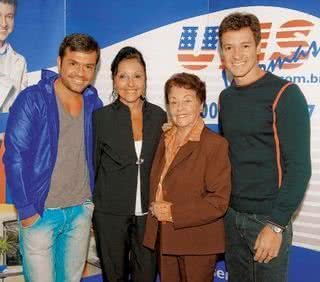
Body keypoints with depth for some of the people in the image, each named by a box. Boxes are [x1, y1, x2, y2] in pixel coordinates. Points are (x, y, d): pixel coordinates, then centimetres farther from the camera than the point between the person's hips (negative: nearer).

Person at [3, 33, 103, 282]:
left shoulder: (93, 103, 3)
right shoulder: (32, 100, -11)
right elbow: (14, 157, -13)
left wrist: (92, 201, 7)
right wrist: (27, 210, -14)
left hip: (81, 211, 5)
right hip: (39, 213, -4)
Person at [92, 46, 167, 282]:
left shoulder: (158, 115, 1)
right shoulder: (101, 117, -6)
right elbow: (92, 166, 0)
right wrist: (89, 210, 2)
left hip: (148, 213, 2)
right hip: (110, 214, -2)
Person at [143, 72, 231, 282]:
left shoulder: (215, 144, -13)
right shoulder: (166, 139, 9)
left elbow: (219, 201, -16)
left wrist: (173, 213, -18)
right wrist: (156, 209, 2)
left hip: (198, 244, -6)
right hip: (165, 239, 6)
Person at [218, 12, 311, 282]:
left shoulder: (284, 95, -12)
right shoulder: (226, 97, 8)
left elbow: (299, 167, -15)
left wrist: (276, 224, -18)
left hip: (268, 218, -6)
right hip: (231, 215, 6)